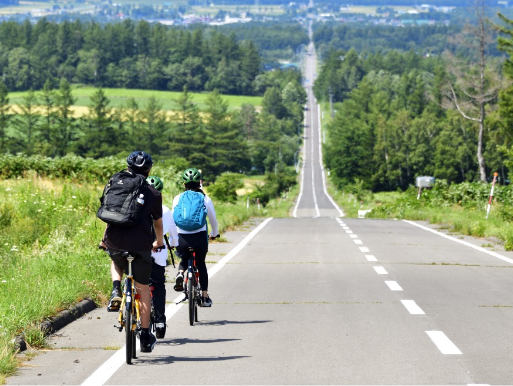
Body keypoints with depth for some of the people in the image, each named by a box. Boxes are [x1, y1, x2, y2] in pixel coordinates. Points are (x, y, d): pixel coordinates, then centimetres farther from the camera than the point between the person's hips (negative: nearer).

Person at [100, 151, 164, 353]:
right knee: (143, 289, 12)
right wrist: (159, 242, 35)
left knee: (116, 263, 37)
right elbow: (158, 223, 15)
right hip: (140, 245, -1)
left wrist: (104, 239, 33)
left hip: (115, 243, 1)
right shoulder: (153, 194, 6)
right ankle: (145, 337, 13)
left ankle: (116, 292, 9)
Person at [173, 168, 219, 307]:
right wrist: (214, 234, 32)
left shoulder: (177, 199, 5)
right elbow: (213, 219, 13)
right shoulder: (205, 199, 4)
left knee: (184, 260, 29)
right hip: (200, 237, 0)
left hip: (182, 238, 0)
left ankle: (180, 274, -5)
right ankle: (205, 297, 19)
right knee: (201, 264, 21)